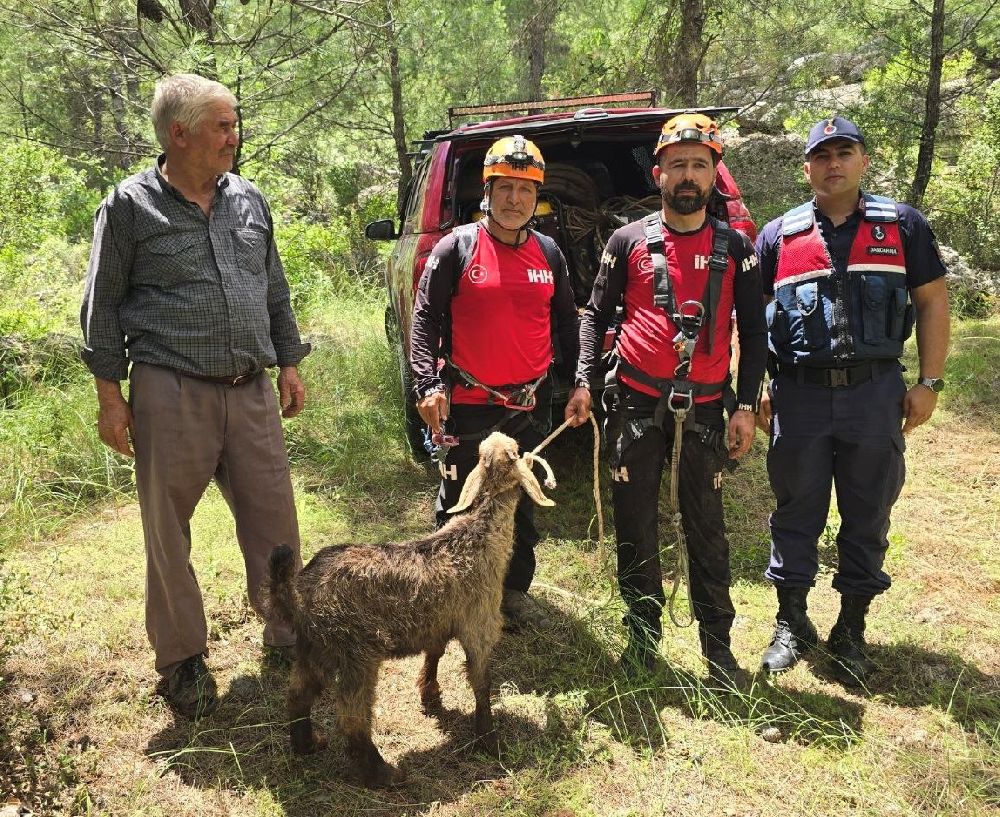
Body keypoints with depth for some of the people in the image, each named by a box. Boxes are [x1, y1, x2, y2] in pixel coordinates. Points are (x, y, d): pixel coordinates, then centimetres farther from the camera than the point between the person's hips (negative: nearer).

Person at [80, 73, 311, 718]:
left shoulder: (249, 200, 11)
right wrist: (110, 395, -3)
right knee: (169, 530, 7)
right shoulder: (131, 205, -2)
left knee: (273, 518, 9)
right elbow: (103, 306, 1)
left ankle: (286, 627, 28)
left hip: (252, 392, 4)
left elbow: (276, 292, 18)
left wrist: (288, 364, 16)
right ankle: (182, 655, 24)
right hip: (170, 393, -4)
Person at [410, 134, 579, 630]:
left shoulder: (548, 252, 6)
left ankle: (516, 591, 31)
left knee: (522, 505, 15)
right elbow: (425, 319, -8)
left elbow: (567, 322, 14)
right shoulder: (456, 247, -6)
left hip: (531, 405, 4)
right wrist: (428, 385, -18)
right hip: (468, 406, -4)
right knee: (459, 505, 9)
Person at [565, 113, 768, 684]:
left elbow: (754, 333, 6)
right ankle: (643, 638, 24)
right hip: (636, 406, 0)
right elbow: (596, 315, 6)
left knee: (708, 530, 7)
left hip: (705, 409, 0)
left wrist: (746, 406, -1)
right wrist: (584, 382, -6)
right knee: (636, 529, 7)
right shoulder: (629, 240, 3)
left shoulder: (736, 247, 5)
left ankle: (719, 647, 20)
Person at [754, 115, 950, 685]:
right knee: (796, 513, 9)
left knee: (868, 517, 9)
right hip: (800, 396, 0)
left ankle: (852, 630, 24)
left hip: (876, 394, 0)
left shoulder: (902, 226, 5)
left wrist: (930, 383, -1)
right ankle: (792, 623, 25)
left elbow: (933, 301, 6)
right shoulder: (779, 236, 6)